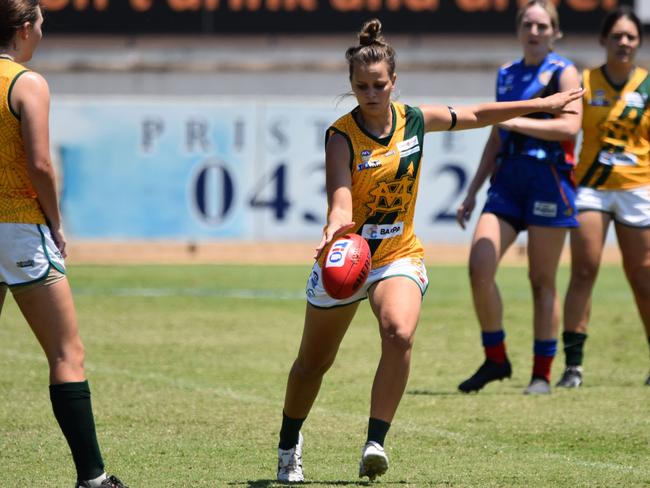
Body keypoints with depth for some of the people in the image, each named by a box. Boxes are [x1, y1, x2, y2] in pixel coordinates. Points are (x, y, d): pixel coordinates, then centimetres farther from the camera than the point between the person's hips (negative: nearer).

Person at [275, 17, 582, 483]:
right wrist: (335, 228, -54)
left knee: (400, 334, -29)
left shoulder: (414, 119, -5)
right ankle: (290, 445, 37)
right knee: (313, 362, 12)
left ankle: (375, 444, -26)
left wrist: (542, 104, 17)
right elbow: (340, 195, -32)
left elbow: (476, 115, 11)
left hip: (399, 256, 2)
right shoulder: (342, 135, -17)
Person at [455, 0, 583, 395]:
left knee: (542, 280, -1)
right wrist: (472, 192, 19)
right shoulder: (506, 75, 17)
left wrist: (515, 121, -21)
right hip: (507, 177, 5)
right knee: (479, 266, -11)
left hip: (549, 177, -5)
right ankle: (495, 359, 2)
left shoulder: (563, 72, 0)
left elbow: (570, 125, -16)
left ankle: (542, 373, 7)